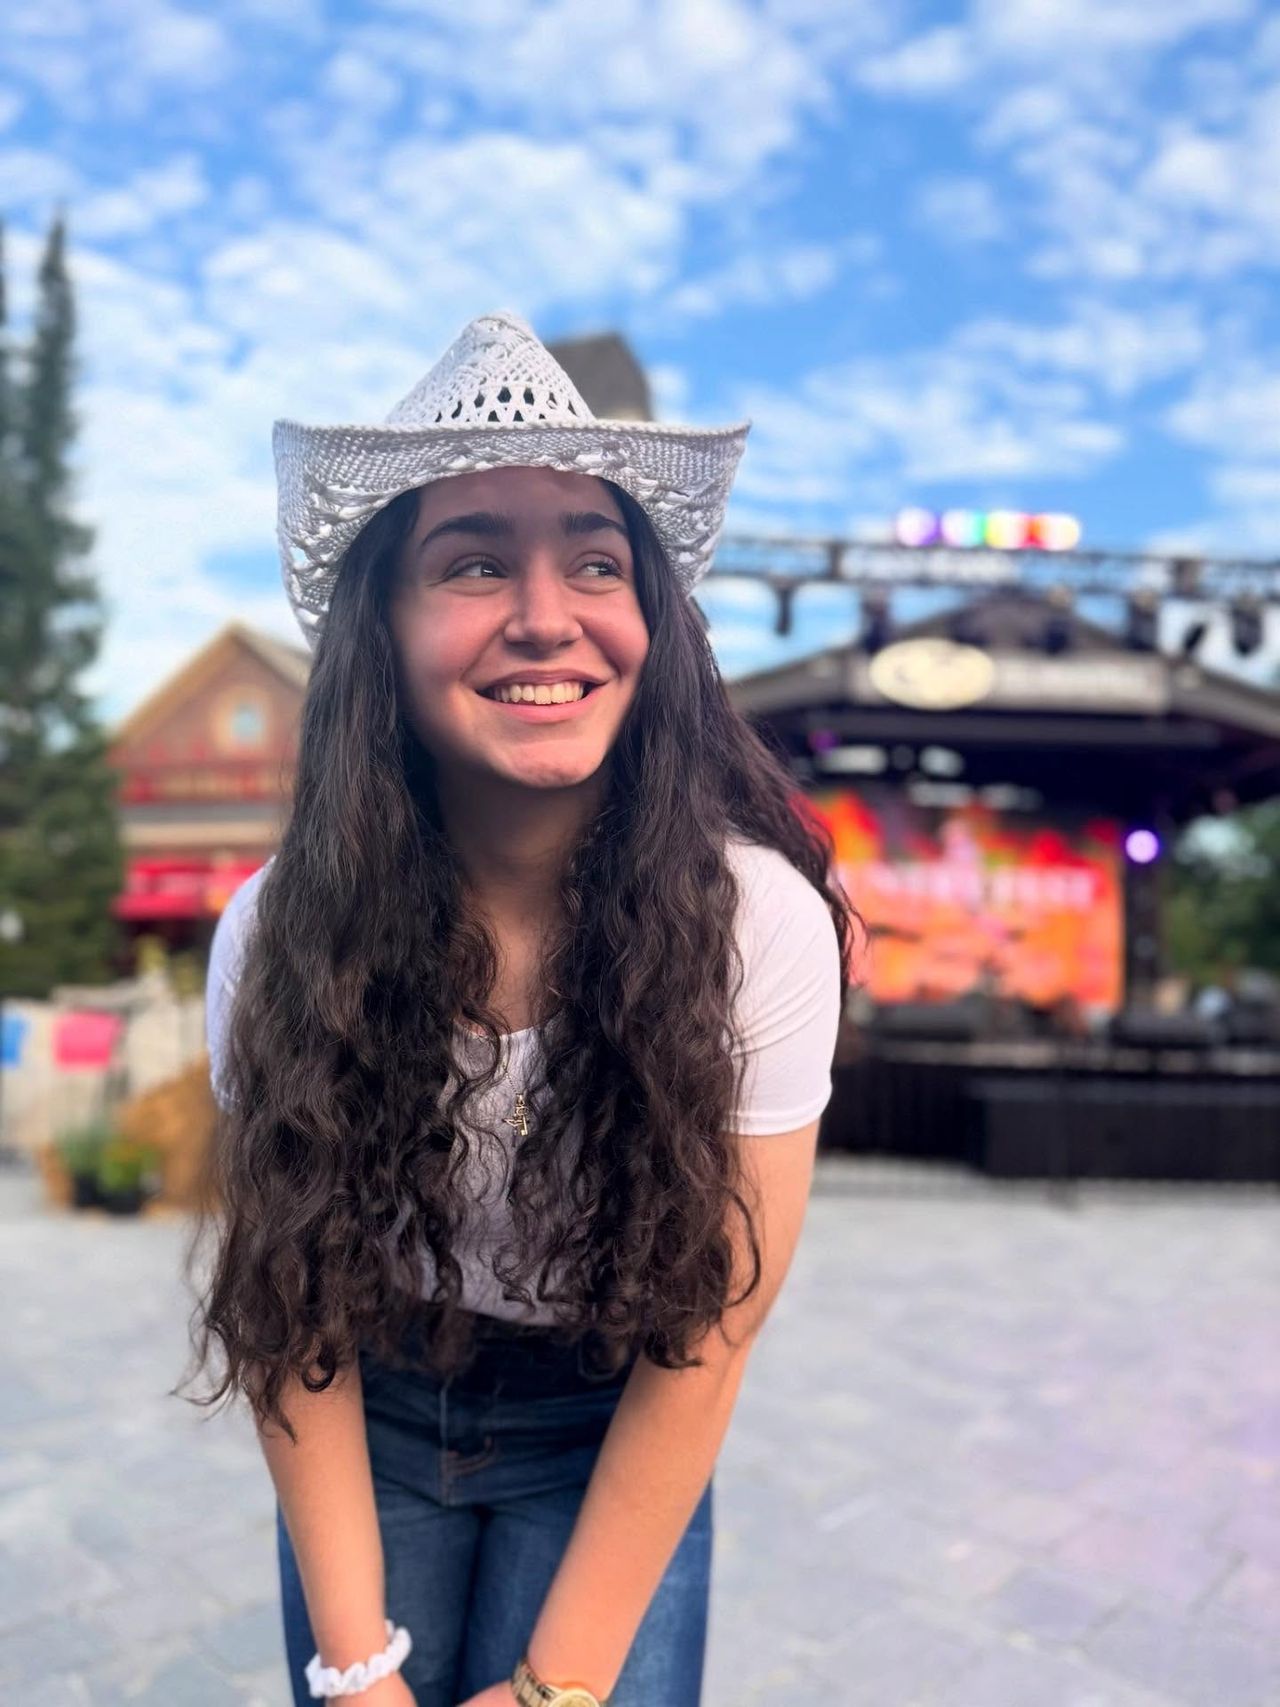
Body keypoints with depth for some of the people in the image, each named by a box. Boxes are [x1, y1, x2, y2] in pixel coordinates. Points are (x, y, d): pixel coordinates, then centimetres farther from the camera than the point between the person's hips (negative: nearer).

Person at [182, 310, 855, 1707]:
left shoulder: (760, 922, -26)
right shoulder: (280, 934, -21)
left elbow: (703, 1340, -18)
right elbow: (292, 1306, -11)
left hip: (608, 1444, -1)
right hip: (374, 1424, 2)